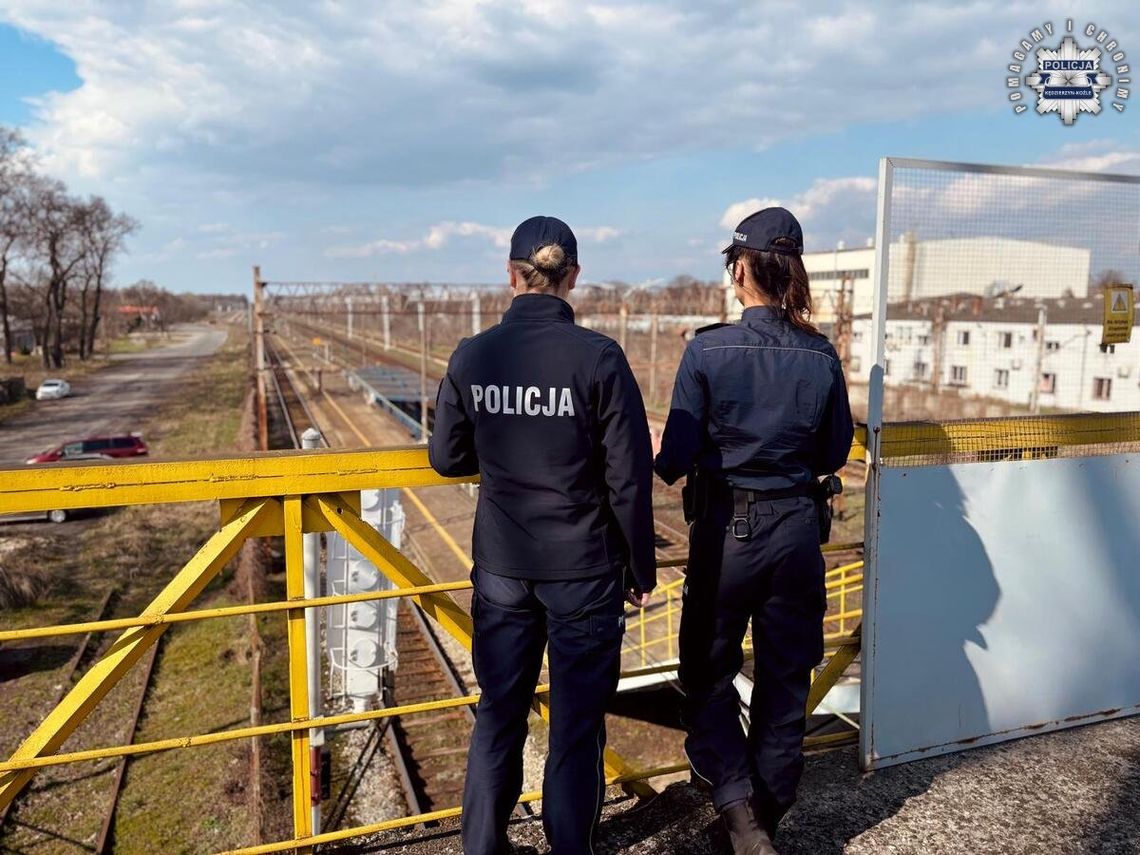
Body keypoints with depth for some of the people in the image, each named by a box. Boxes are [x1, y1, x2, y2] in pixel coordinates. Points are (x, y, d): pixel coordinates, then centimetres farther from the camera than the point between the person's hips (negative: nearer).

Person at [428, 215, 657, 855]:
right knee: (577, 723, 13)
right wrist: (642, 569, 1)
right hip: (585, 571, -3)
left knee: (499, 715, 19)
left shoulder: (472, 356, -6)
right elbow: (630, 478, -11)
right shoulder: (599, 357, -14)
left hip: (502, 567, 3)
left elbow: (447, 458, 5)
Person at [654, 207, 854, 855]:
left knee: (709, 673, 16)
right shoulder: (821, 356, -5)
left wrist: (661, 464, 9)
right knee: (785, 678, 18)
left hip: (726, 529, -3)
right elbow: (835, 453, 5)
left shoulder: (708, 350, -14)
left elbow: (676, 458, -12)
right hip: (796, 528, 3)